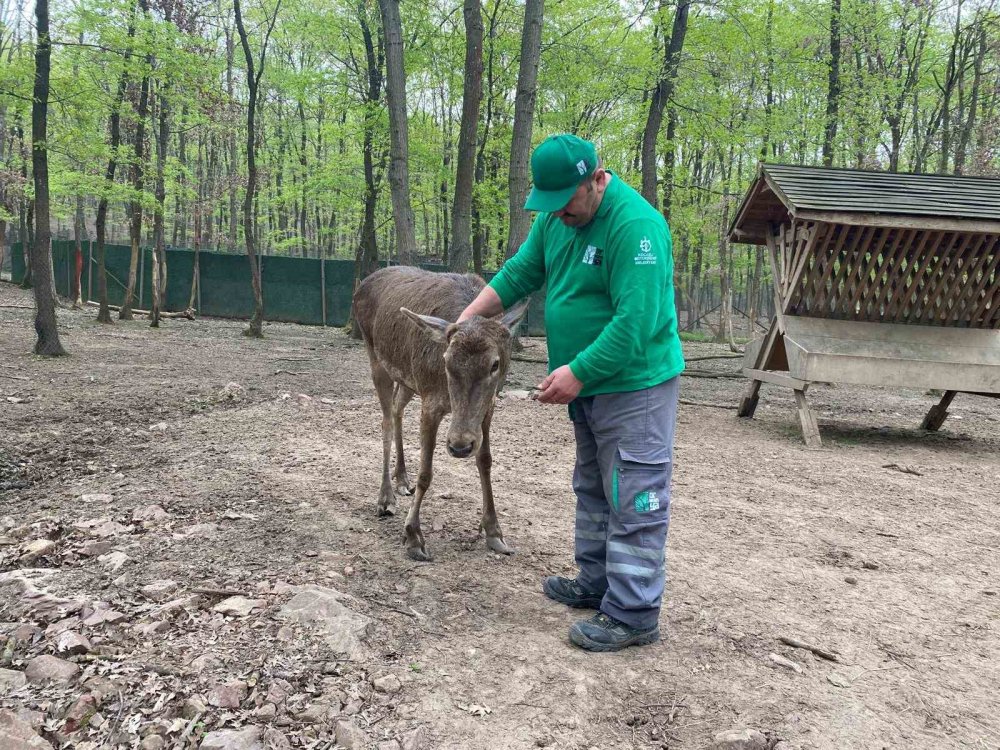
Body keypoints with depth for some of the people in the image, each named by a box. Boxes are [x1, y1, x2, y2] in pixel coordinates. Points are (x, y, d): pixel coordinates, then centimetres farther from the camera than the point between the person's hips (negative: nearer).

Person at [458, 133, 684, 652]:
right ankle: (595, 583, 34)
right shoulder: (556, 216, 5)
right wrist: (465, 321, 3)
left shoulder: (635, 225, -23)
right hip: (587, 384, 10)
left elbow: (635, 323, -28)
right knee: (592, 489, 19)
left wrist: (578, 373, -25)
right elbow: (519, 274, 12)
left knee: (633, 501, -3)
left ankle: (633, 614, 6)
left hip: (634, 384, -9)